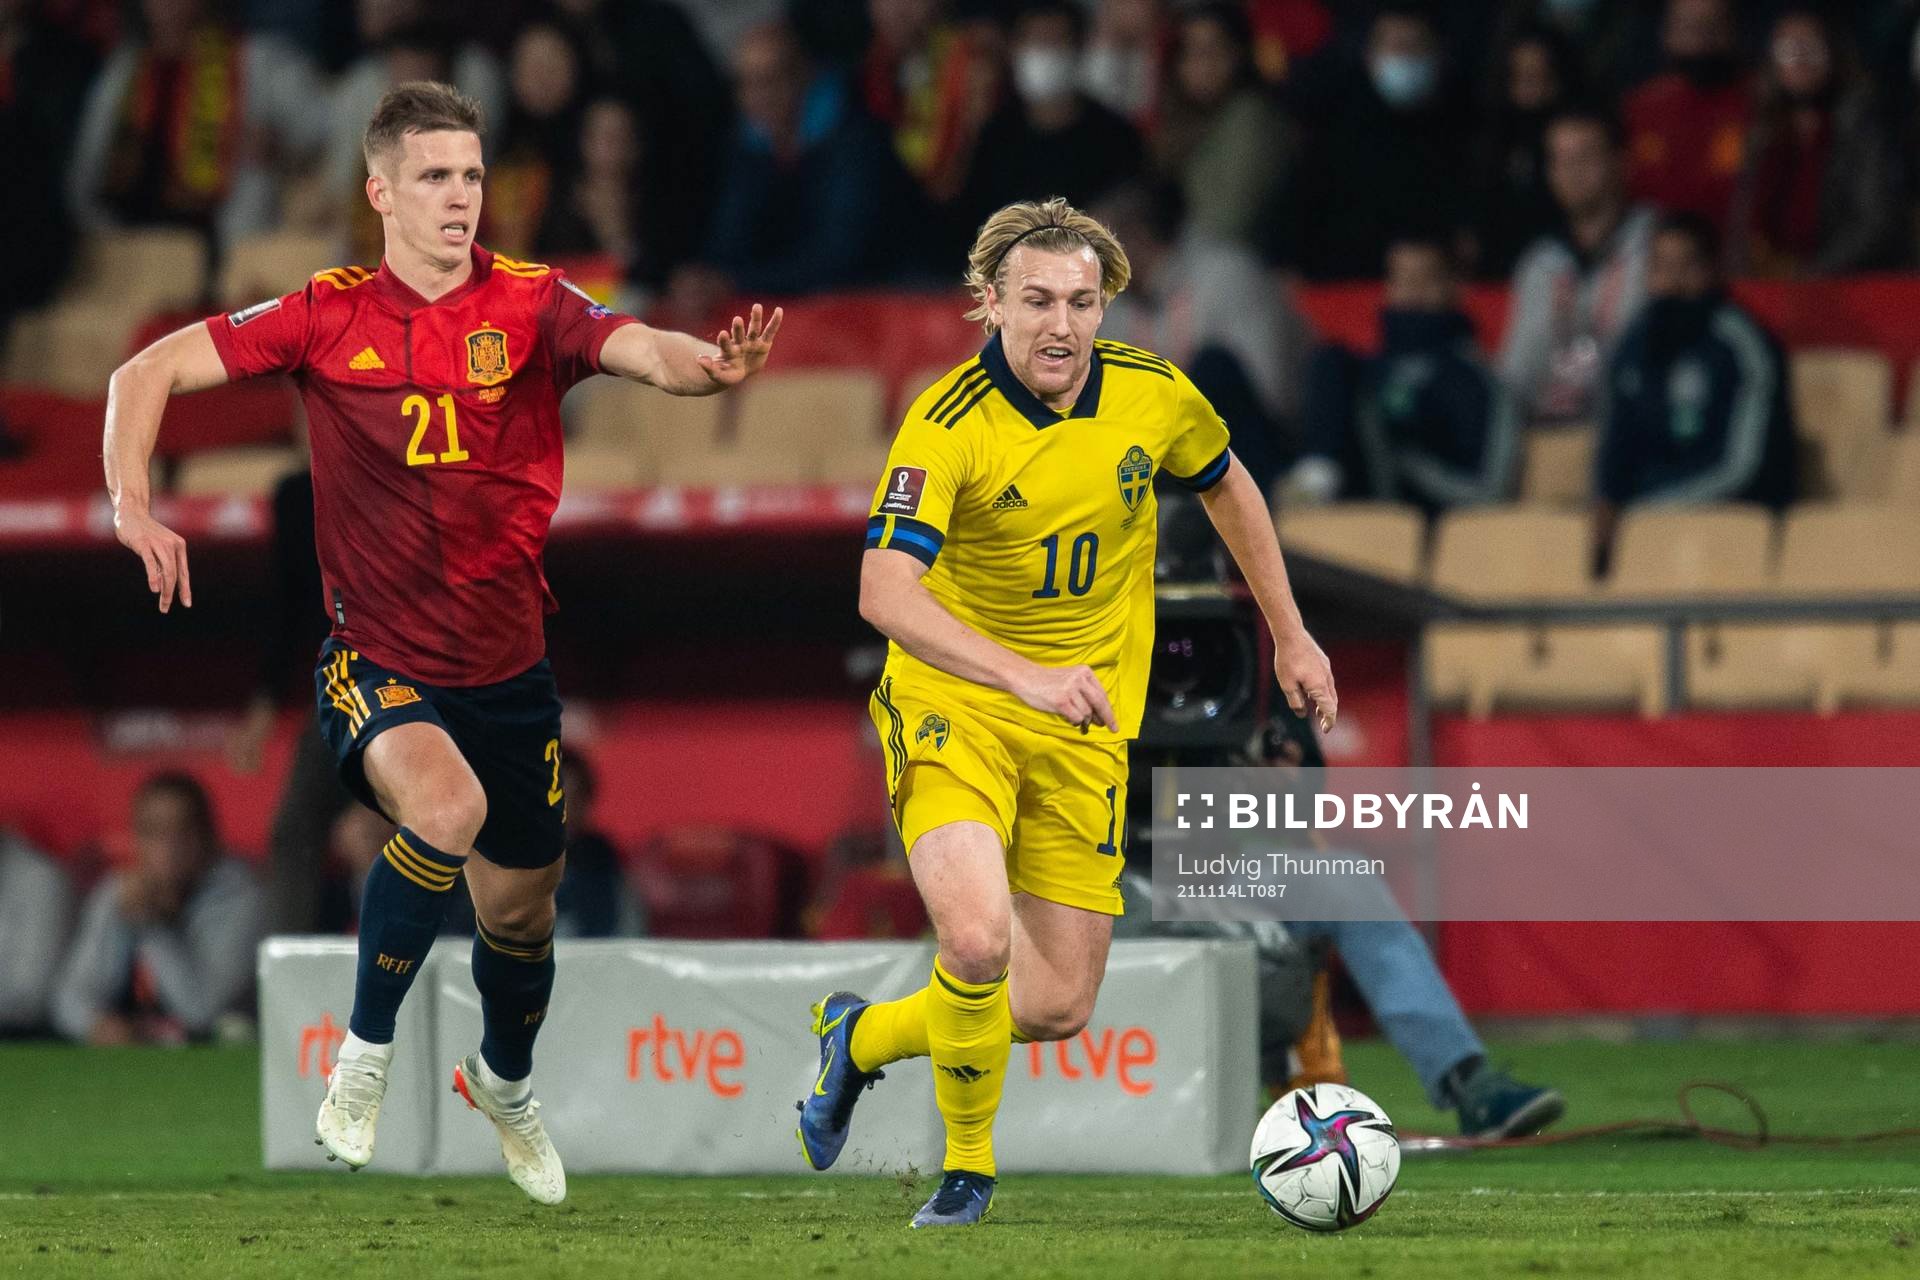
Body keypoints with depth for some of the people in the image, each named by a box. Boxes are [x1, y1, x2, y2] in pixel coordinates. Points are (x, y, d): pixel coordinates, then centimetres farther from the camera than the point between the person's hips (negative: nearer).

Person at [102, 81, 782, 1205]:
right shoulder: (329, 315, -7)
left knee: (521, 907, 15)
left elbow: (640, 350, -26)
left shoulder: (530, 304, -7)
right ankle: (365, 1052, -12)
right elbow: (150, 373, -4)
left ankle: (506, 1080, 49)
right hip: (378, 662, -3)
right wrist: (133, 503, -20)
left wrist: (707, 366, -49)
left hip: (507, 667, 3)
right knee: (445, 808, -33)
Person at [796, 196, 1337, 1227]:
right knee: (977, 938, -29)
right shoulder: (949, 424, -21)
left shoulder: (1154, 396, -5)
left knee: (1058, 1007, 2)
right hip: (953, 707, -5)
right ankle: (968, 1164, -2)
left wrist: (1290, 635, 22)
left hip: (1084, 731, 5)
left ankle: (862, 1036, 32)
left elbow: (1226, 486, 17)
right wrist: (1025, 676, -43)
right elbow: (885, 592, -32)